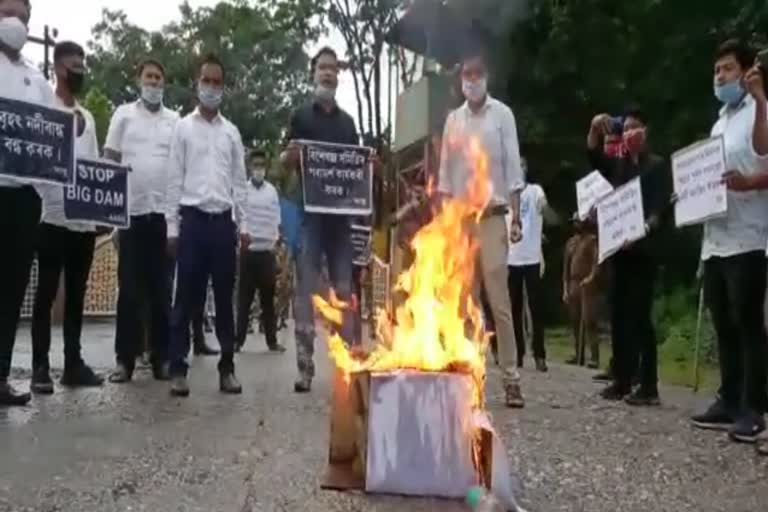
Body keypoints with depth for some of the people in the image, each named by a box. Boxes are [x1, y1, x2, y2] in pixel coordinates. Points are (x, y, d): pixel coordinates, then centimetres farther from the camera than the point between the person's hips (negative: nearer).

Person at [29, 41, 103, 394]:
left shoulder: (88, 118, 20)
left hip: (85, 219, 6)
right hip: (53, 216, -6)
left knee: (77, 294, 9)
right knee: (47, 292, -2)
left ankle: (73, 363, 16)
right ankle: (40, 367, 4)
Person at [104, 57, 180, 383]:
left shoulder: (176, 120, 11)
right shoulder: (124, 114, 8)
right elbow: (109, 159, 7)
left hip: (165, 212, 1)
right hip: (132, 211, -1)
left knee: (162, 289, 4)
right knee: (129, 288, 1)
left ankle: (161, 356, 10)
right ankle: (125, 358, 6)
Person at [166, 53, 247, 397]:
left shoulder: (232, 132, 13)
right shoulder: (183, 127, 5)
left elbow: (239, 181, 12)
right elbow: (174, 180, 2)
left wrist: (243, 224, 4)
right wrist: (172, 226, -4)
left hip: (224, 221, 3)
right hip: (193, 219, -2)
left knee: (225, 297, 6)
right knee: (186, 297, -2)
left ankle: (227, 368, 12)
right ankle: (178, 368, 5)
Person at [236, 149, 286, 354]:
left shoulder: (272, 190, 8)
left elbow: (276, 218, 10)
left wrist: (276, 241, 1)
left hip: (267, 251, 3)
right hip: (248, 250, -3)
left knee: (268, 298, 8)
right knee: (244, 298, 1)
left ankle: (272, 341, 13)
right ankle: (238, 340, 6)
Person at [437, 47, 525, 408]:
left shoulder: (502, 114, 2)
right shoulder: (452, 120, 12)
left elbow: (513, 167, -2)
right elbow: (445, 174, 12)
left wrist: (516, 218, -9)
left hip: (492, 216, -4)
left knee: (499, 300, -7)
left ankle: (511, 378, -3)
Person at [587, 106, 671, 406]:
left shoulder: (658, 166, 4)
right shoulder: (619, 165, 19)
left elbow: (663, 207, -6)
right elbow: (594, 157, 4)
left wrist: (647, 226, -25)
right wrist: (595, 129, -14)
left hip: (644, 249, -5)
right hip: (619, 248, 6)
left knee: (640, 316, -9)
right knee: (619, 315, 6)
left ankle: (649, 387, -5)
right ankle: (622, 380, 13)